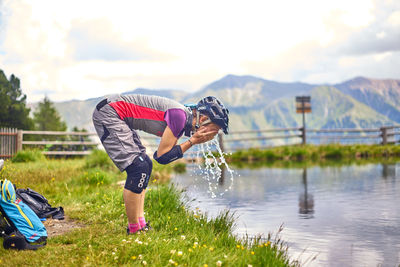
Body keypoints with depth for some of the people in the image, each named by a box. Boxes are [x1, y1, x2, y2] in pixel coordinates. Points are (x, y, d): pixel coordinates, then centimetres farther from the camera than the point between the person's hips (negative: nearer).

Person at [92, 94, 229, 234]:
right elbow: (162, 157, -18)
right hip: (108, 113, -10)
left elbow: (169, 153, 11)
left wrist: (194, 140, 1)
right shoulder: (179, 114, -21)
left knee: (145, 164, 11)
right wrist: (193, 140, -12)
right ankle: (133, 229, -4)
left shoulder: (183, 118, 7)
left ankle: (140, 223, 13)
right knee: (138, 168, -14)